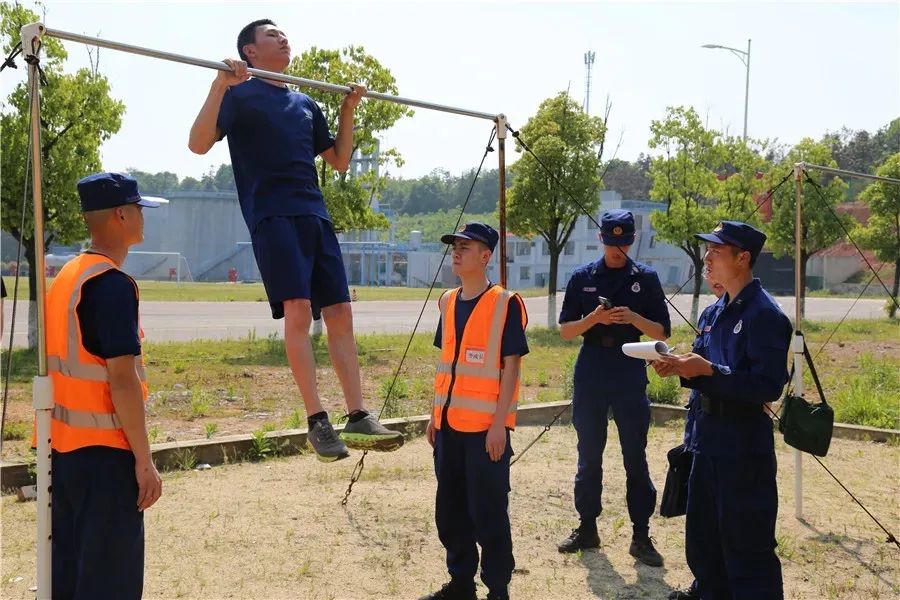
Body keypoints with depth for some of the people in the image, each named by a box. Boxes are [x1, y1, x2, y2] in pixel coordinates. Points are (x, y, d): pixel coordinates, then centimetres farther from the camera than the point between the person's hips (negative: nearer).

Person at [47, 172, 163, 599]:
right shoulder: (112, 285, -16)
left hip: (63, 445, 9)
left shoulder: (66, 278, 12)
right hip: (103, 451, -9)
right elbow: (122, 378, -20)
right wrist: (144, 461, -16)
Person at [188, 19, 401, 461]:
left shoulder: (304, 104, 24)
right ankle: (317, 422, -18)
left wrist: (349, 109, 20)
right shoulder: (240, 95, 5)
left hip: (315, 214, 7)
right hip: (272, 215, -6)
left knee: (339, 312, 0)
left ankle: (358, 418, 2)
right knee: (298, 309, -19)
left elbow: (339, 160, 28)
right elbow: (198, 144, -9)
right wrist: (222, 83, -17)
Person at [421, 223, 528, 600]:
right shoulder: (448, 302, 11)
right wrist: (435, 414, 14)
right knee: (450, 510, 13)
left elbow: (511, 366, -11)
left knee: (488, 512, -3)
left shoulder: (505, 304, -9)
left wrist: (499, 423, -15)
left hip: (486, 426, -7)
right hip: (449, 424, 7)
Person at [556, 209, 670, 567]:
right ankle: (587, 529, 21)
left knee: (635, 458, 1)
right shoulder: (583, 278, 5)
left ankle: (641, 536, 7)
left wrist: (634, 318, -17)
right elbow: (566, 330, 4)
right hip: (590, 375, 2)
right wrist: (594, 318, -15)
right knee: (588, 455, 10)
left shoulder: (645, 278, 2)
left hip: (630, 375, -1)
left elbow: (662, 332, 2)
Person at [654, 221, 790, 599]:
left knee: (746, 549, 0)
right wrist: (685, 370, 0)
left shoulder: (764, 314, -15)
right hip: (709, 435, 9)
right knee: (703, 544, 18)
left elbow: (768, 386, -21)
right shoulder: (718, 311, 12)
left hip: (744, 443, -9)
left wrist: (708, 370, -25)